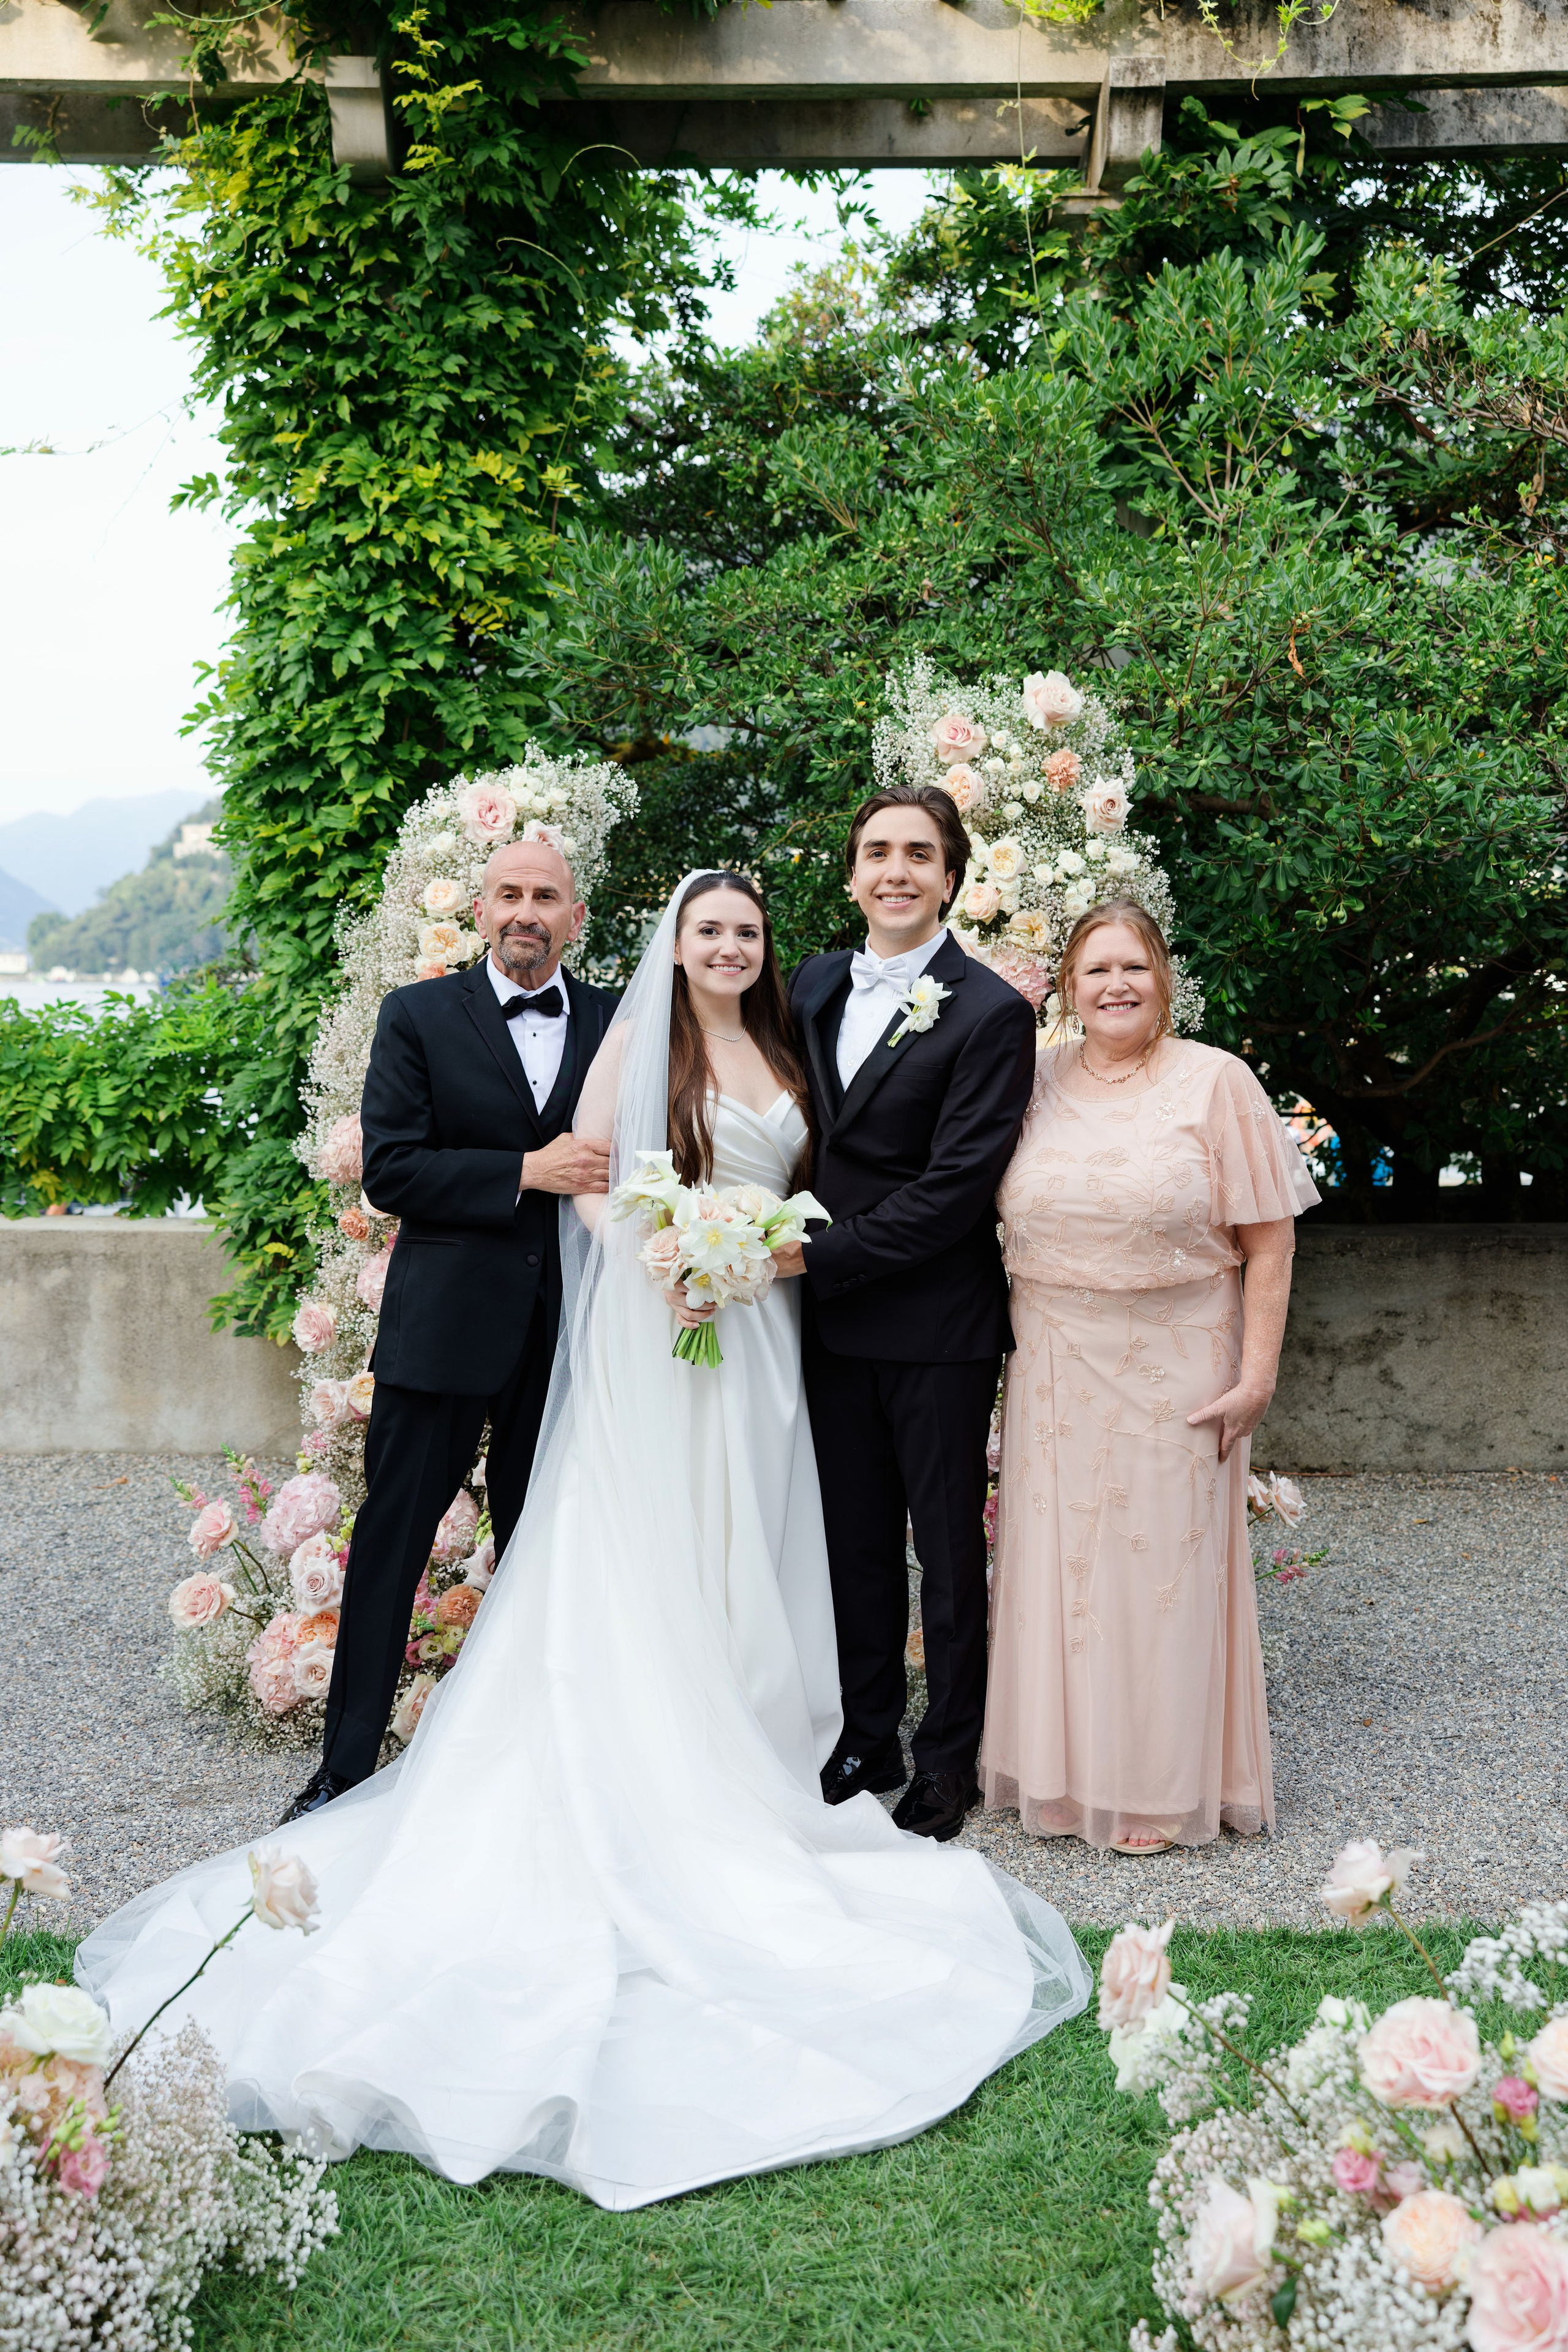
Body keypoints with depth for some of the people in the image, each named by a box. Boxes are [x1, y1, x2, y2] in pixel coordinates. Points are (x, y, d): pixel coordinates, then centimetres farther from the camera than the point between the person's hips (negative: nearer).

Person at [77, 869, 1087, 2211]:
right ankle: (651, 1780, 0)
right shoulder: (639, 1040, -1)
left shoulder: (781, 1053, 14)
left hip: (755, 1328, 5)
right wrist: (657, 1253, -19)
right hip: (652, 1322, -5)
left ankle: (737, 1742, 16)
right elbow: (587, 1177, -5)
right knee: (645, 1557, -5)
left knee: (742, 1552, 7)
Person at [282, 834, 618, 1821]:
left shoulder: (618, 1023, 7)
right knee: (392, 1541, 2)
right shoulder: (418, 1016, 0)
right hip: (445, 1322, -2)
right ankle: (348, 1767, 13)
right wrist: (527, 1172, -17)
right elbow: (389, 1170, -9)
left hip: (567, 1325, 3)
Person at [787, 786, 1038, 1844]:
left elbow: (954, 1189, -17)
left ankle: (950, 1759, 23)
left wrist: (815, 1257, -18)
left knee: (948, 1548, 9)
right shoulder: (815, 984, 8)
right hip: (833, 1321, 5)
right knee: (856, 1545, 14)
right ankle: (867, 1743, 29)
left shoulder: (991, 1014, -12)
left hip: (938, 1328, -5)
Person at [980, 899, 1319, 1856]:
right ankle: (1069, 1768, 24)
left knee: (1162, 1567, 3)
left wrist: (1257, 1374, -12)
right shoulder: (1039, 1082, 5)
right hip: (1057, 1372, 4)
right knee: (1059, 1562, 8)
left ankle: (1162, 1785, 18)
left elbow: (1269, 1240, -8)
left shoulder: (1217, 1081, -6)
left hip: (1174, 1371, -3)